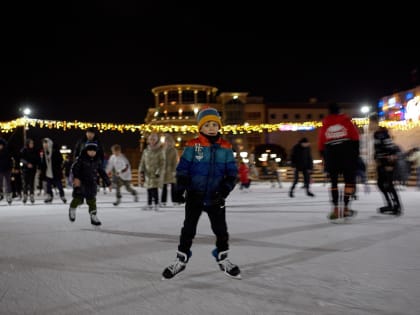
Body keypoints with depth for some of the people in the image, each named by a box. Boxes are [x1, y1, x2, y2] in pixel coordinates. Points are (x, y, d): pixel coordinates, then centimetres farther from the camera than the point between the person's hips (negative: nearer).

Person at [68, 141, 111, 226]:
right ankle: (72, 209, 30)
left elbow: (102, 172, 12)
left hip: (92, 183, 4)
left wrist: (108, 183, 13)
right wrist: (76, 177, -32)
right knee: (78, 198, -1)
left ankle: (93, 217, 9)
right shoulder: (81, 159, -9)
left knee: (92, 200, 3)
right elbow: (74, 168, -17)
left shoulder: (97, 161, 6)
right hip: (80, 182, -4)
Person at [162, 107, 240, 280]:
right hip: (194, 196, -2)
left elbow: (232, 172, 3)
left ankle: (222, 258, 29)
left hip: (215, 197, 2)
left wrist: (225, 189, -11)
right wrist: (179, 189, -10)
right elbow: (182, 168, -5)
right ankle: (181, 259, 23)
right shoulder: (193, 146, -7)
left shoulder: (226, 148, 0)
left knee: (221, 229, 9)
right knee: (188, 228, 8)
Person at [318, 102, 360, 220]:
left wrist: (326, 160, 17)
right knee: (350, 180, 7)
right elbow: (355, 139, -2)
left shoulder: (324, 125, 10)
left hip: (331, 157, 2)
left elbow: (321, 146, 9)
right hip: (347, 156, -2)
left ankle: (335, 209, 4)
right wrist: (356, 154, 5)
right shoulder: (347, 122, 4)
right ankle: (346, 208, -1)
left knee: (334, 182, 12)